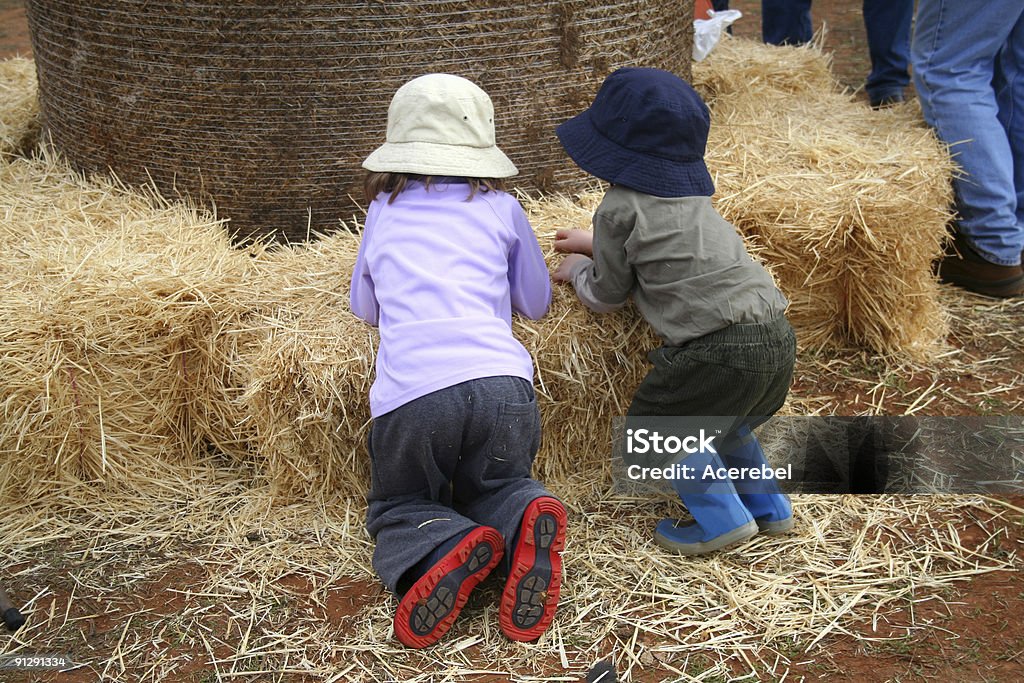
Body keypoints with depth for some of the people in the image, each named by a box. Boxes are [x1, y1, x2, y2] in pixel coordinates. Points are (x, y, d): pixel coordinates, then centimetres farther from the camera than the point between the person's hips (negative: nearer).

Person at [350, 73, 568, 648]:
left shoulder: (384, 211, 21)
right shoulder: (502, 209, 19)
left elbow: (365, 308, 31)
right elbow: (535, 303, 27)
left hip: (410, 390, -1)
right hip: (500, 380, 1)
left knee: (398, 509, 21)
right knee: (496, 487, 27)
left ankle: (443, 549, -13)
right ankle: (526, 519, -9)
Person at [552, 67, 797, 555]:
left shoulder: (619, 207, -2)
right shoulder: (693, 199, 21)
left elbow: (607, 296, 9)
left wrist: (577, 269, 28)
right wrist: (596, 246, 42)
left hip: (718, 347, -8)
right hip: (778, 337, 8)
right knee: (718, 420, 32)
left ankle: (720, 519, 8)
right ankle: (768, 507, 34)